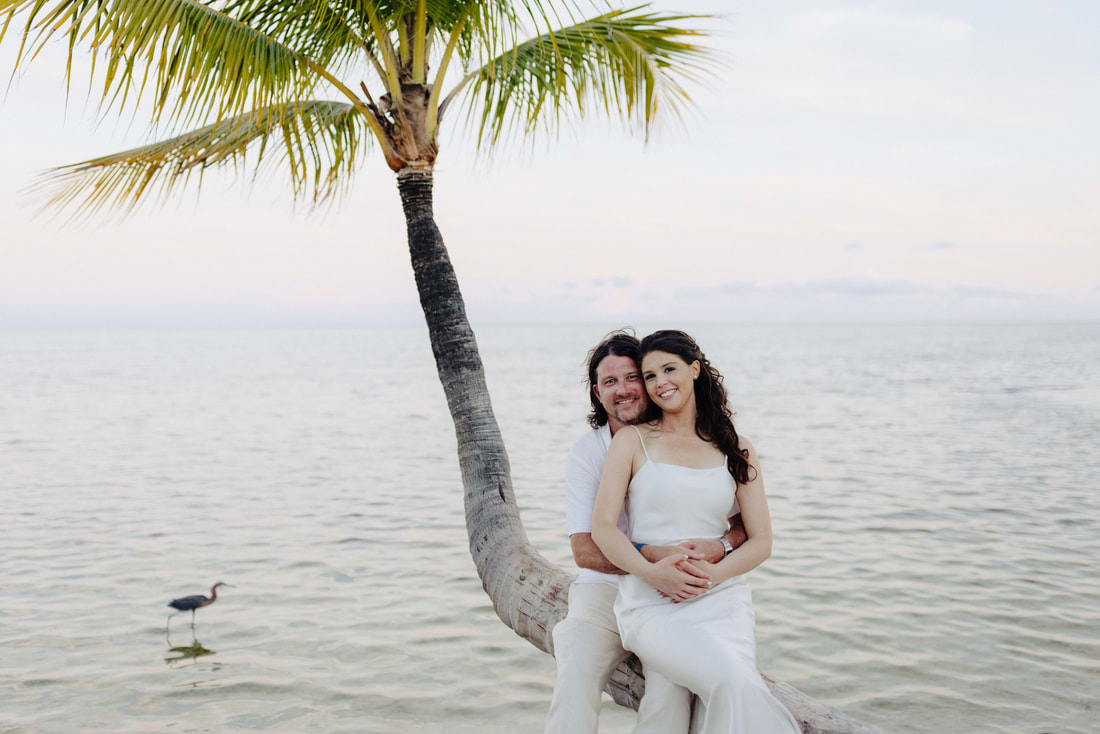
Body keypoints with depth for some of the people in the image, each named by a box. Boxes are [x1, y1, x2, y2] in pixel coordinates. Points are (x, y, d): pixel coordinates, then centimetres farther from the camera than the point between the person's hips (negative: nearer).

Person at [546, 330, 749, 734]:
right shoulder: (587, 451, -1)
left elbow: (747, 522, 3)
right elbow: (584, 550, -9)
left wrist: (721, 546, -21)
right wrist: (654, 555, -25)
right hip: (605, 588, 1)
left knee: (672, 687, -28)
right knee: (576, 676, -26)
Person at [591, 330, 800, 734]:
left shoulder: (736, 450, 14)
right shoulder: (632, 441, 9)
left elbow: (761, 541, 10)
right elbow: (602, 527, 1)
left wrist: (714, 572, -9)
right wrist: (651, 572, -16)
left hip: (721, 597, 2)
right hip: (650, 603, -2)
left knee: (732, 695, -25)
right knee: (733, 684, -28)